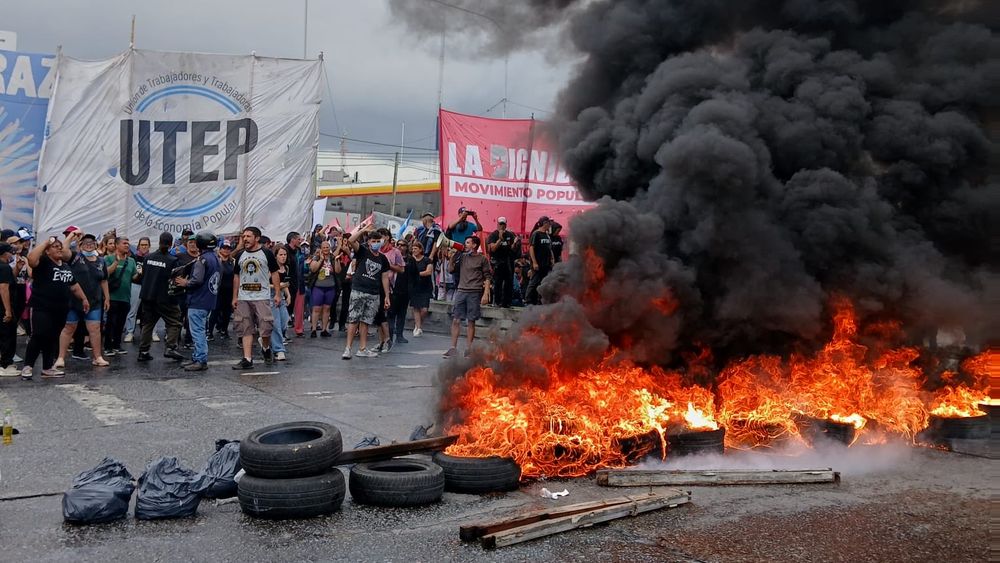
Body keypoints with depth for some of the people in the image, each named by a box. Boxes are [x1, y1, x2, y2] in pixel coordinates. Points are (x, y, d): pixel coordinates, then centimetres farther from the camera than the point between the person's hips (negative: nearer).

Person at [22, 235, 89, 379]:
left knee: (52, 339, 12)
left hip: (60, 310, 7)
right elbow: (31, 258, -29)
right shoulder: (43, 262, -7)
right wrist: (45, 243, -23)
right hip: (41, 308, -7)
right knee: (39, 337, -10)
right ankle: (27, 367, -2)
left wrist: (84, 299, 23)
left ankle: (48, 367, 20)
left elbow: (74, 286, 26)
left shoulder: (66, 267, 17)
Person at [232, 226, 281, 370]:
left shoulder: (266, 253, -1)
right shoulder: (240, 254, 10)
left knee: (265, 327, -7)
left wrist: (277, 293, -5)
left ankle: (266, 348, 23)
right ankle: (247, 359, 3)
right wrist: (235, 297, 10)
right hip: (243, 298, 4)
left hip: (262, 297, -4)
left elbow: (274, 273, 2)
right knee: (246, 329, 2)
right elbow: (236, 276, 15)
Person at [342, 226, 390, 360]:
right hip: (358, 291, -4)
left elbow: (385, 278, 14)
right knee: (353, 320, -6)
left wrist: (387, 296, 10)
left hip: (374, 294, 4)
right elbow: (350, 241, -17)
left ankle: (363, 349, 14)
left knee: (366, 321, 9)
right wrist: (364, 230, -14)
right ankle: (348, 348, -6)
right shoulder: (362, 251, 1)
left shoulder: (383, 259, 11)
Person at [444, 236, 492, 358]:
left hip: (474, 293, -3)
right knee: (456, 320, -2)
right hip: (461, 291, 4)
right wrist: (452, 255, 2)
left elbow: (487, 278, -1)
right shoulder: (462, 256, 13)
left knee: (471, 321, 1)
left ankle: (469, 348, 7)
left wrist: (486, 294, -9)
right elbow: (450, 269, 12)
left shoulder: (482, 259, 2)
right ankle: (453, 348, 1)